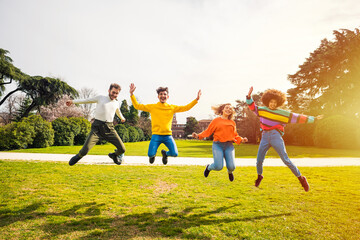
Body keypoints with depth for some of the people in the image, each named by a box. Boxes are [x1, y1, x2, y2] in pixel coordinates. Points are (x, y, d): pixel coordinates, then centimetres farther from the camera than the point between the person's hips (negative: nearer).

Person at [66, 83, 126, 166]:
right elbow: (87, 100, 17)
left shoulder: (116, 103, 17)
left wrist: (122, 118, 56)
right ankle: (78, 157, 21)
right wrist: (73, 101, 15)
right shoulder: (100, 98, 9)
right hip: (97, 128, -3)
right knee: (85, 150, -16)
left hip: (109, 128, 3)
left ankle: (114, 155, 31)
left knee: (122, 149, -4)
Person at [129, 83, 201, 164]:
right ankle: (153, 154, 28)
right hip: (156, 135, -1)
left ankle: (165, 153, 26)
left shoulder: (172, 108, 8)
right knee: (150, 154, -12)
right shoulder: (152, 107, 4)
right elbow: (137, 106, 4)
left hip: (168, 136, 2)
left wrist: (196, 99, 2)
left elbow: (186, 108, 8)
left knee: (175, 154, -10)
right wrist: (132, 94, -4)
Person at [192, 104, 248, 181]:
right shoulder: (216, 120, 7)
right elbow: (208, 131, 4)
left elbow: (235, 135, 18)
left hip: (229, 146, 3)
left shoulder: (232, 122, 15)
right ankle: (209, 167, 22)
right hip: (218, 145, -3)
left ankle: (230, 172, 29)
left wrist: (241, 140, -1)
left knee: (231, 167, -12)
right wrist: (198, 136, -9)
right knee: (218, 167, -15)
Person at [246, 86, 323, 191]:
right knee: (259, 161, 2)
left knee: (286, 160, -7)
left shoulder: (283, 113, 5)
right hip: (265, 137, 3)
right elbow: (252, 106, 17)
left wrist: (313, 119, 6)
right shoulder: (262, 110, 13)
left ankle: (301, 178, 8)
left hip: (276, 137, -2)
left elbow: (297, 117, 7)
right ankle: (259, 176, 31)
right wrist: (249, 96, 3)